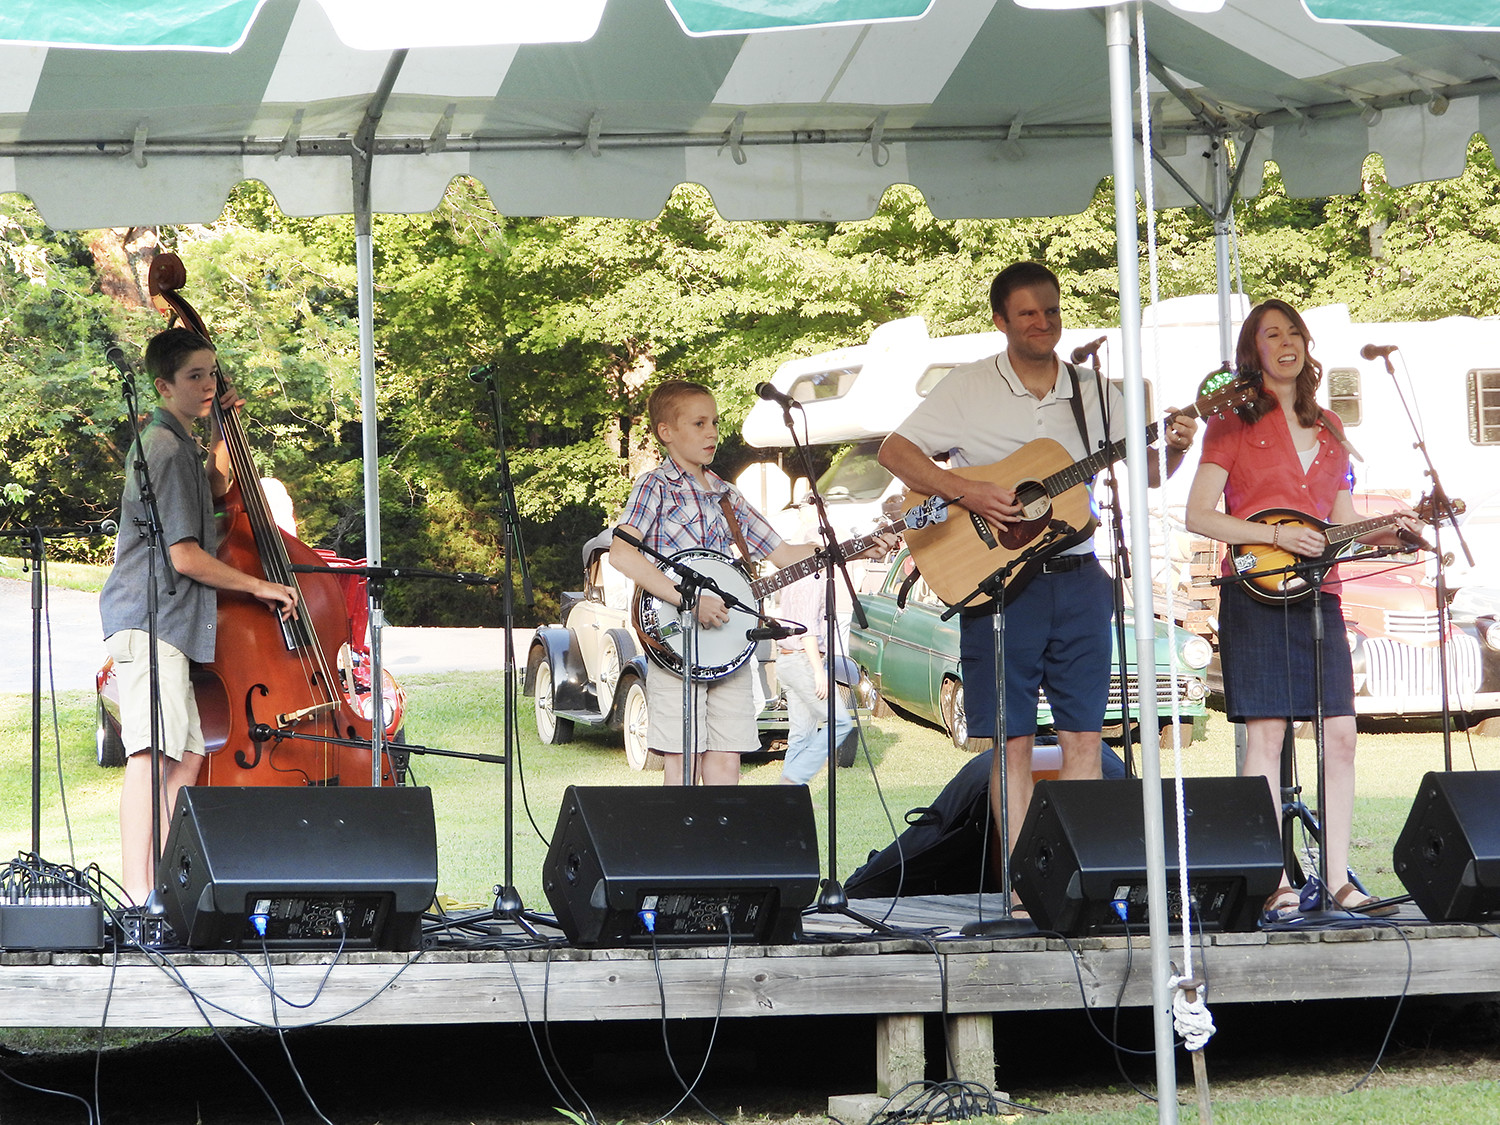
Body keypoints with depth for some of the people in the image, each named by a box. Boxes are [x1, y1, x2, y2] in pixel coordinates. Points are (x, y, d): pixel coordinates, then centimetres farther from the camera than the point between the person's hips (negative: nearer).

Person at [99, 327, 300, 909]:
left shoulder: (173, 441, 19)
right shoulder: (167, 449, -12)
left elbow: (215, 488, 41)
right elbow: (185, 555, -17)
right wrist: (259, 586, -6)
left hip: (170, 625, 11)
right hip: (149, 619, -11)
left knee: (187, 755, 9)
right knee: (153, 752, -18)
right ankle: (137, 890, -25)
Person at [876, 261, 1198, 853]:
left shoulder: (1093, 394, 11)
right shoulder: (968, 388, 1)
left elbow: (1145, 471, 16)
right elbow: (894, 451, -4)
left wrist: (1172, 449, -7)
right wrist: (966, 492, -16)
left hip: (1079, 580, 3)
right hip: (997, 579, -3)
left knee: (1083, 735, 1)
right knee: (1011, 741, -3)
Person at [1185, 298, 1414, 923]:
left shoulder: (1327, 428, 18)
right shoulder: (1234, 422, 2)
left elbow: (1343, 523, 19)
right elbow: (1198, 514, -5)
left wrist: (1389, 530, -1)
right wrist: (1276, 534, -15)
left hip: (1318, 595, 5)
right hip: (1256, 593, -5)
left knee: (1339, 736, 0)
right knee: (1266, 734, -8)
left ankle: (1339, 882, 4)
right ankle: (1274, 884, -7)